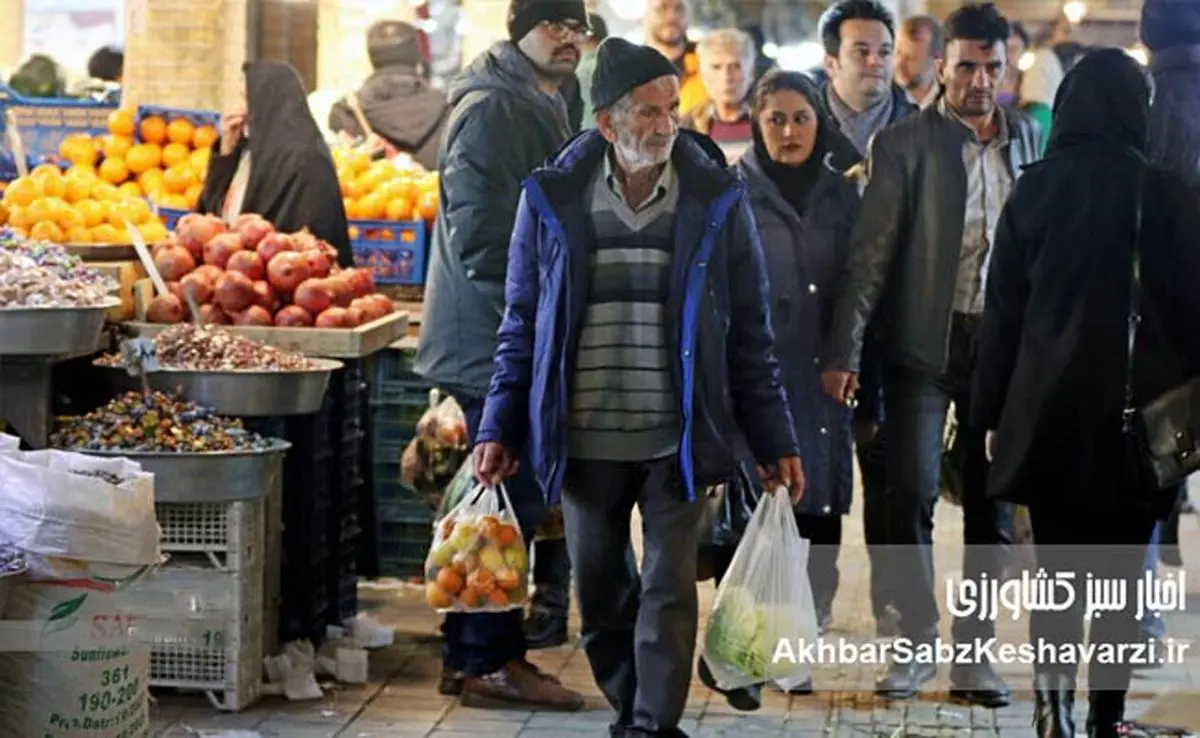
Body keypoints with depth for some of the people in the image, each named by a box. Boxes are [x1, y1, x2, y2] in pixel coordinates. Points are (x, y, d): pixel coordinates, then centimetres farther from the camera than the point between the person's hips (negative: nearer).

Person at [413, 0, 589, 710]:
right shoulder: (491, 110, -14)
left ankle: (473, 655, 21)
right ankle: (491, 660, 2)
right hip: (496, 340, -10)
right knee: (511, 500, -6)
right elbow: (479, 234, -21)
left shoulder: (546, 109, 18)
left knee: (514, 499, 13)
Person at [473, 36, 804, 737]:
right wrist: (501, 427, 3)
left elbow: (750, 333, 3)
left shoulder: (716, 200, -1)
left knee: (668, 589, -4)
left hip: (676, 441, -2)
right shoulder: (553, 200, 1)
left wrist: (776, 441, 1)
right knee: (600, 593, 11)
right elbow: (523, 323, 8)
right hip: (584, 441, 2)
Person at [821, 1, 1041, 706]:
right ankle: (917, 646, 7)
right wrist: (845, 350, -12)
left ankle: (974, 654, 15)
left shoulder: (1030, 141, 9)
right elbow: (872, 252, -6)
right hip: (926, 343, -3)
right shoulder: (905, 143, -3)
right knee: (912, 495, -7)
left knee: (993, 502, 6)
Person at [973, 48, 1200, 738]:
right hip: (1139, 412, -2)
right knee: (1121, 574, 8)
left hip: (1048, 410, 2)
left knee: (1057, 568, 9)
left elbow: (1003, 311, 4)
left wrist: (993, 412, 9)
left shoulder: (1033, 190, 1)